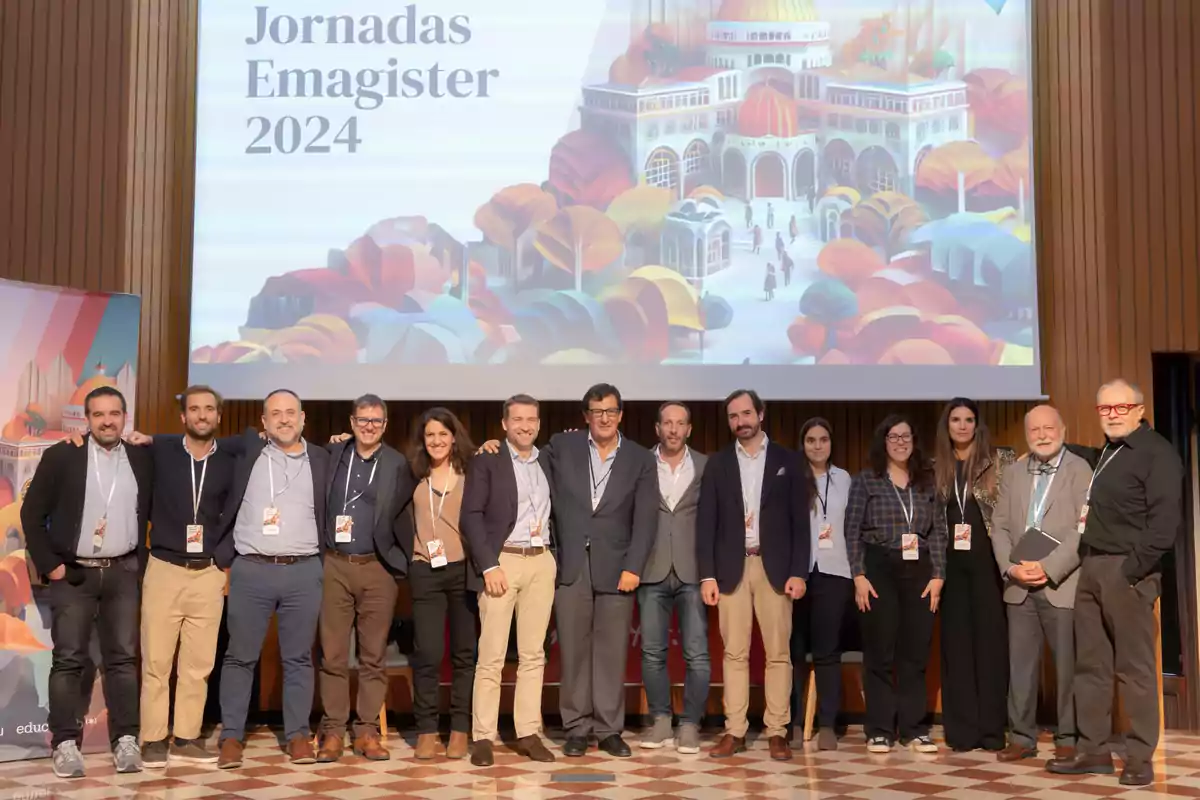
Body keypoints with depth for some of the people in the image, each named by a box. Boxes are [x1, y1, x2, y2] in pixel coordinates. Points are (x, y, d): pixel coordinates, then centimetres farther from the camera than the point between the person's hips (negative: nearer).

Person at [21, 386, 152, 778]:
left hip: (122, 573, 2)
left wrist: (141, 559, 4)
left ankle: (125, 741, 8)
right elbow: (32, 513, -1)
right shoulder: (61, 456, -3)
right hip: (73, 573, -2)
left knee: (123, 658, 3)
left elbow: (152, 512, 12)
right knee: (68, 660, 0)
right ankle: (65, 744, 6)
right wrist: (49, 565, -6)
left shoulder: (142, 458, 4)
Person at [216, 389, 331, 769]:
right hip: (250, 570, -1)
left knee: (298, 657, 6)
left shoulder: (321, 459, 9)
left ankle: (298, 735, 13)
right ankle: (231, 736, 12)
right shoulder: (248, 451, 5)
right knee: (240, 656, 4)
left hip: (304, 571, 1)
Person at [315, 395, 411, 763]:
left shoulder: (398, 464, 4)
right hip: (334, 565, 1)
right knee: (333, 654, 2)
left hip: (377, 568, -1)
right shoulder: (332, 454, 8)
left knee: (374, 656, 4)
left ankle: (367, 732, 11)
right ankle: (333, 732, 9)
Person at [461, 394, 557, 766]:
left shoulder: (548, 461, 13)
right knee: (491, 656, -3)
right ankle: (483, 736, 4)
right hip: (501, 560, -4)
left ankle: (528, 733, 13)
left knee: (533, 654, 7)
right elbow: (471, 515, -8)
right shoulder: (486, 460, -1)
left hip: (541, 563, 4)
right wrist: (489, 566, -14)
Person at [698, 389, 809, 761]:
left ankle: (776, 731, 7)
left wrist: (798, 572, -6)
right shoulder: (718, 463, 7)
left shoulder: (787, 460, 5)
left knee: (778, 653, 1)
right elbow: (706, 522, 4)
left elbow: (800, 520, 2)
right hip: (732, 567, 1)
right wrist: (707, 574, -4)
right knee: (735, 653, 3)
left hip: (774, 567, -1)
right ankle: (735, 731, 8)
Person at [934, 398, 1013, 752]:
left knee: (990, 639, 0)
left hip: (988, 559, -3)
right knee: (956, 641, 4)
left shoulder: (1001, 460, 0)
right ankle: (961, 729, 10)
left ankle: (992, 728, 7)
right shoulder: (937, 467, 10)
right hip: (951, 562, 3)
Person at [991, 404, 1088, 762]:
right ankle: (1022, 737, 15)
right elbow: (1000, 527, 10)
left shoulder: (1080, 470, -2)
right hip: (1019, 586, 4)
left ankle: (1068, 738, 13)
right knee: (1020, 664, 7)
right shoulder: (1013, 474, 14)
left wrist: (1048, 568, -16)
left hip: (1063, 584, -4)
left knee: (1068, 665, 2)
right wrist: (1011, 567, -6)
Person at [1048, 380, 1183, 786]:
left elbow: (1166, 520, -14)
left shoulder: (1157, 452, -6)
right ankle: (1093, 750, 17)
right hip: (1091, 567, 8)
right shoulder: (1104, 453, 18)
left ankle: (1140, 758, 5)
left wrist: (1133, 569, -18)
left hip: (1126, 570, -8)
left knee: (1134, 669, -2)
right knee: (1090, 664, 9)